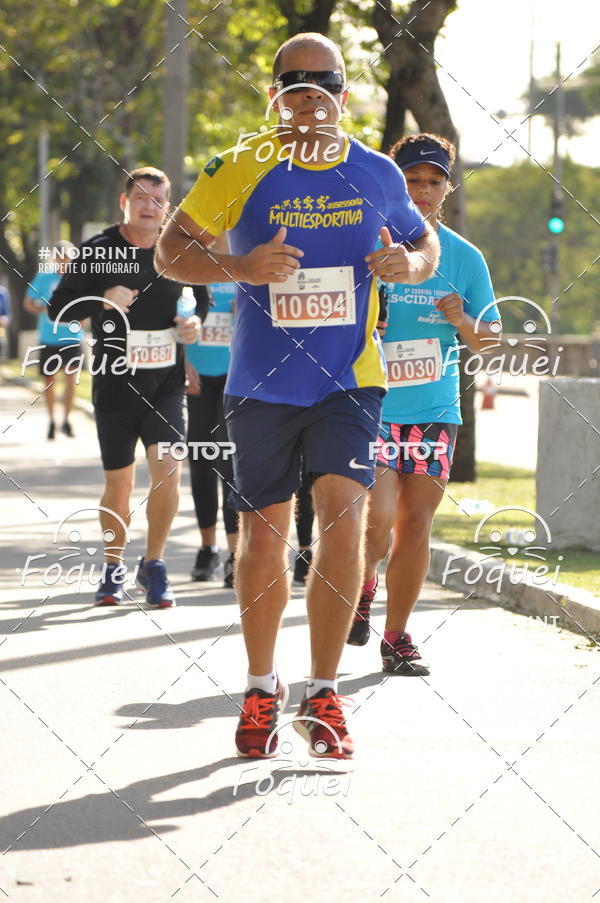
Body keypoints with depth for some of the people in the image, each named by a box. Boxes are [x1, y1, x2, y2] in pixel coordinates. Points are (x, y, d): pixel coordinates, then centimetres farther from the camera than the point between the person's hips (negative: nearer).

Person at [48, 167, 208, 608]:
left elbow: (202, 298, 18)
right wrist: (103, 301, -21)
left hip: (165, 384, 1)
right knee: (119, 483, 5)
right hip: (114, 385, -1)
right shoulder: (98, 251, -4)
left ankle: (153, 564, 3)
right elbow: (59, 307, -4)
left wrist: (196, 323, -4)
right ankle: (113, 569, 25)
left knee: (167, 469, -15)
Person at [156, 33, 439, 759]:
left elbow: (424, 243, 17)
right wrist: (241, 268, -19)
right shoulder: (240, 169, -4)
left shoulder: (377, 175, 2)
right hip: (262, 384, 0)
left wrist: (409, 265, -7)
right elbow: (169, 251, -1)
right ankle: (261, 688, 27)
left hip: (349, 379, 0)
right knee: (262, 536, 8)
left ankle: (322, 693, -6)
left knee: (343, 516, -16)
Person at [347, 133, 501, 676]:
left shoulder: (464, 257, 6)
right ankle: (362, 588, 19)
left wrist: (463, 322, -11)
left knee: (415, 524, 2)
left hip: (436, 412, 3)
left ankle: (396, 637, 14)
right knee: (378, 520, -14)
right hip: (370, 406, -2)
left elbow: (487, 340, 9)